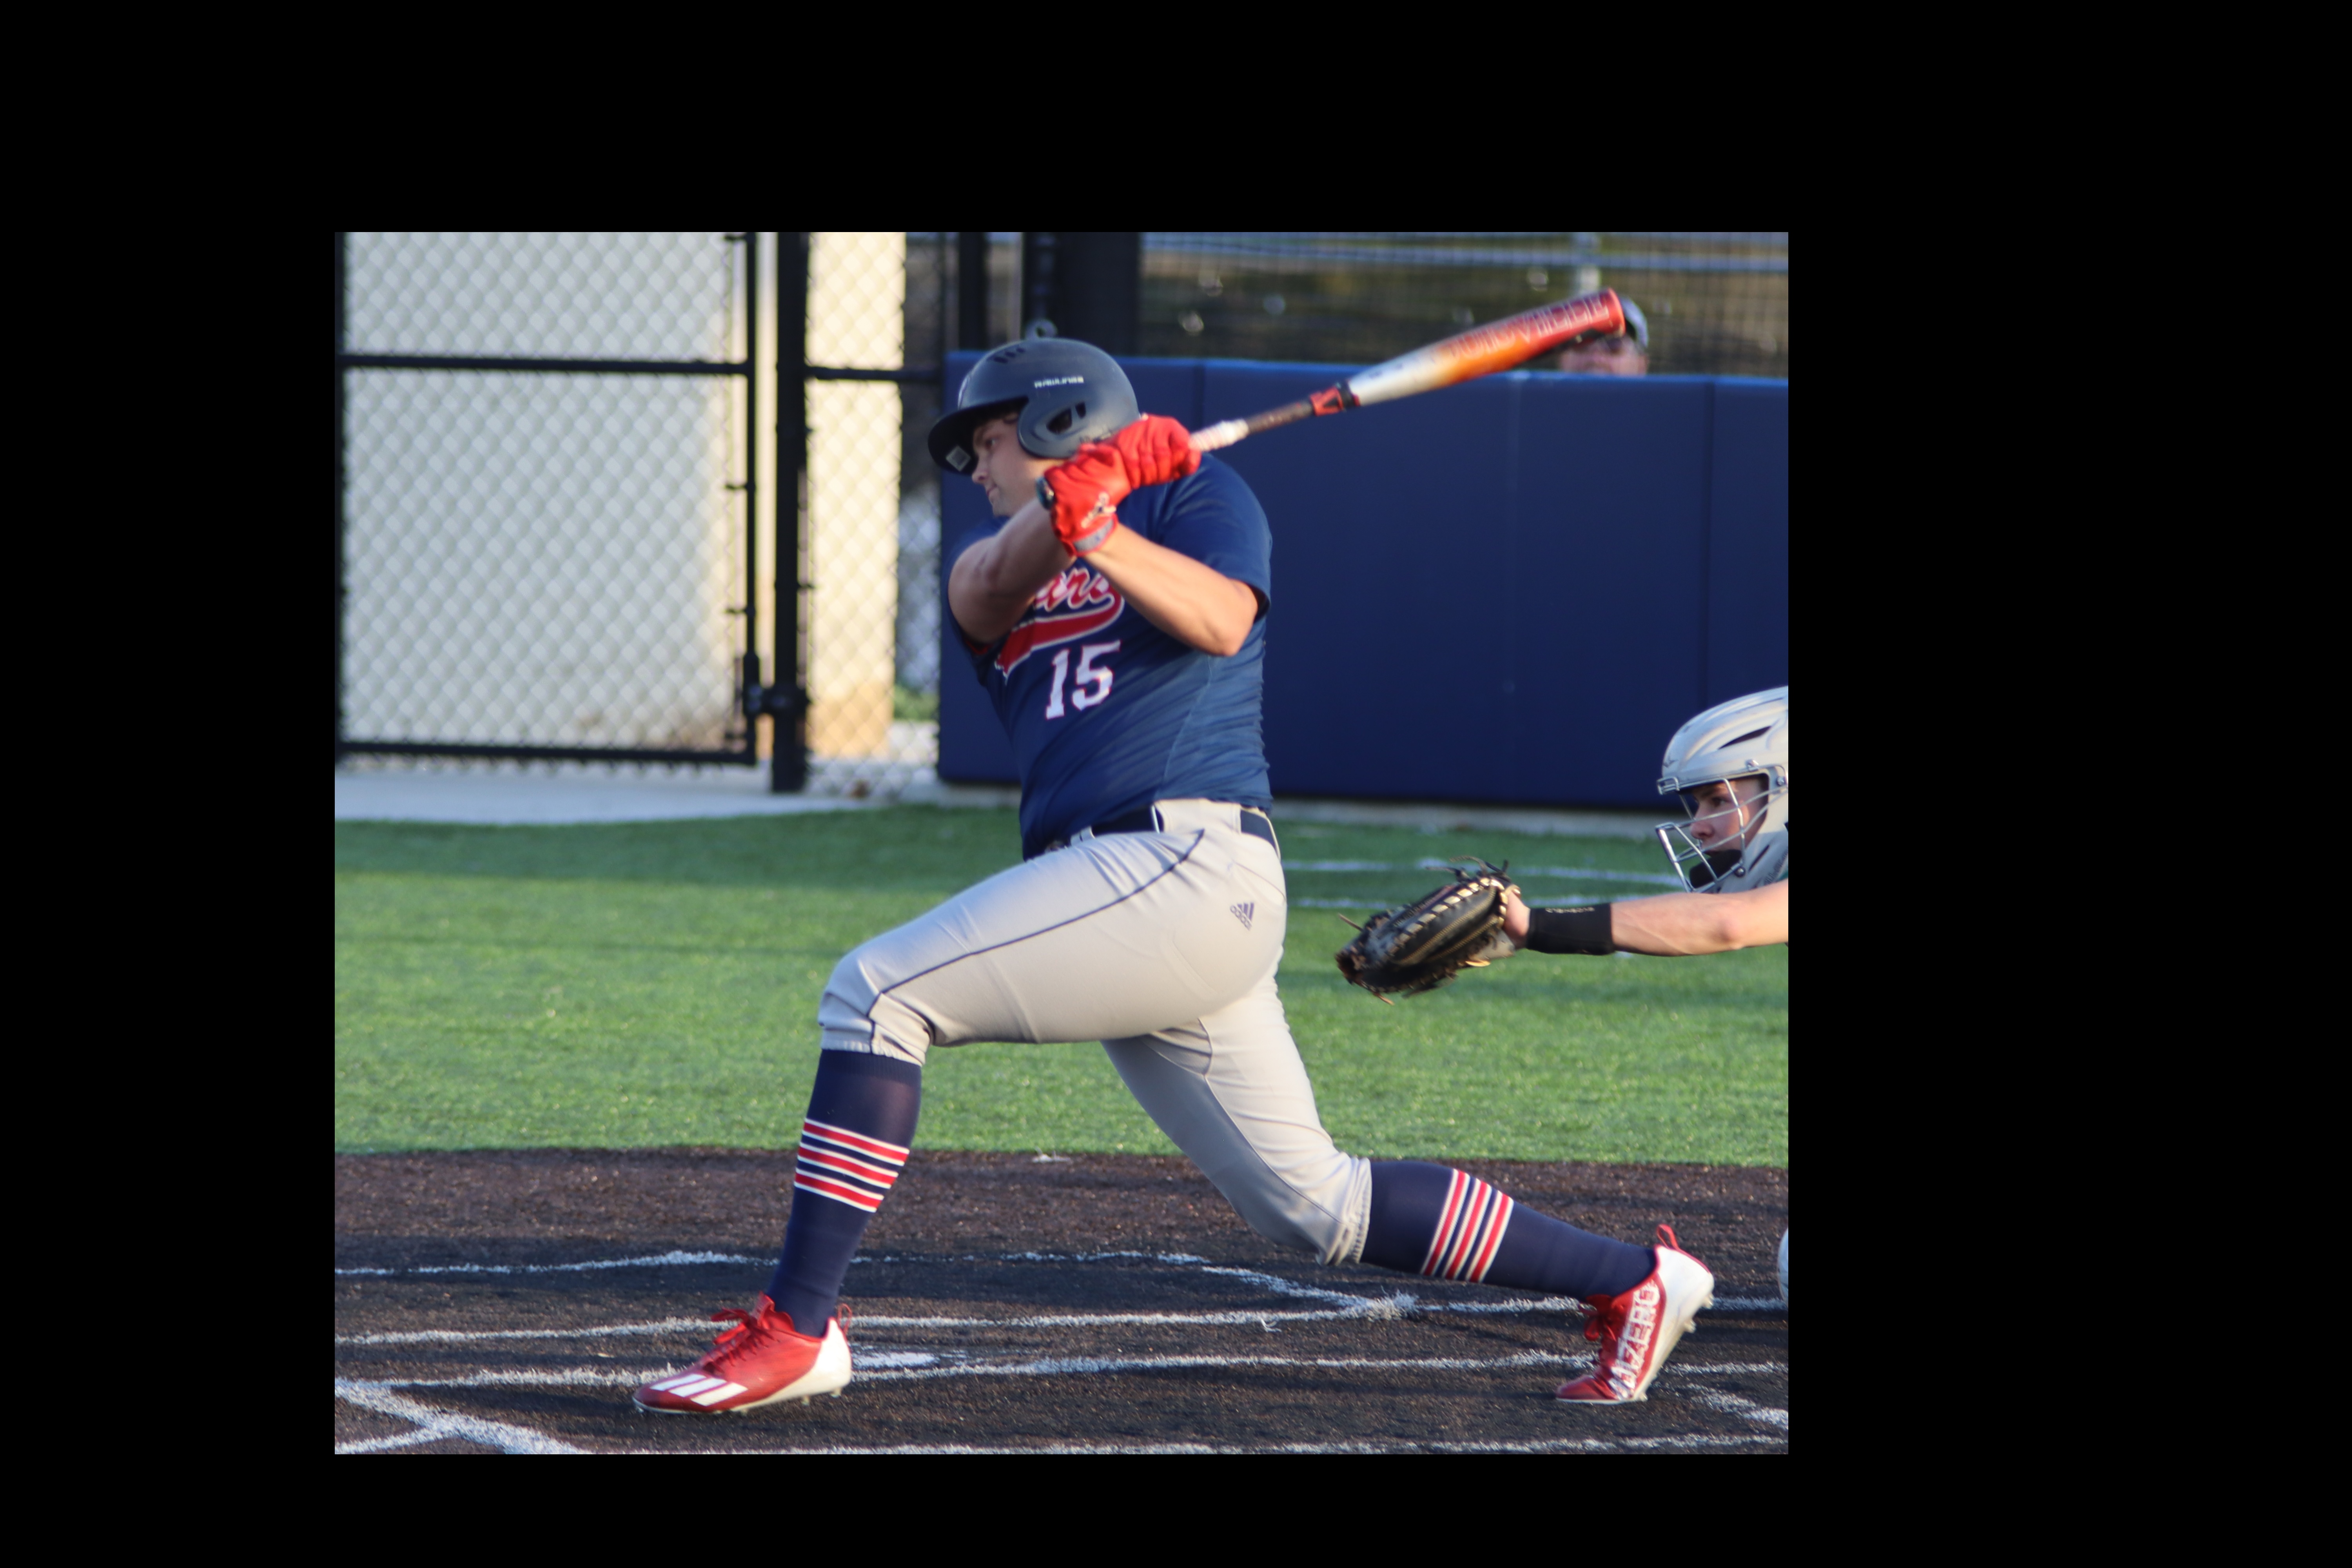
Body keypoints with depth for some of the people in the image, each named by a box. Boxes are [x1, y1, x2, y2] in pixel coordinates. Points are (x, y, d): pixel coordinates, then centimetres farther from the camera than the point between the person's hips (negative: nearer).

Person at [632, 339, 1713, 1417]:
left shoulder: (1194, 496, 8)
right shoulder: (992, 557, 25)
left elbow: (1221, 621, -13)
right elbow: (989, 589, -1)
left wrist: (1097, 531, -27)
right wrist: (1072, 494, -21)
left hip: (1187, 860, -8)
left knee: (876, 994, -16)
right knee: (1315, 1208, 7)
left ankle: (797, 1328, -19)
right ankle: (1630, 1281, 16)